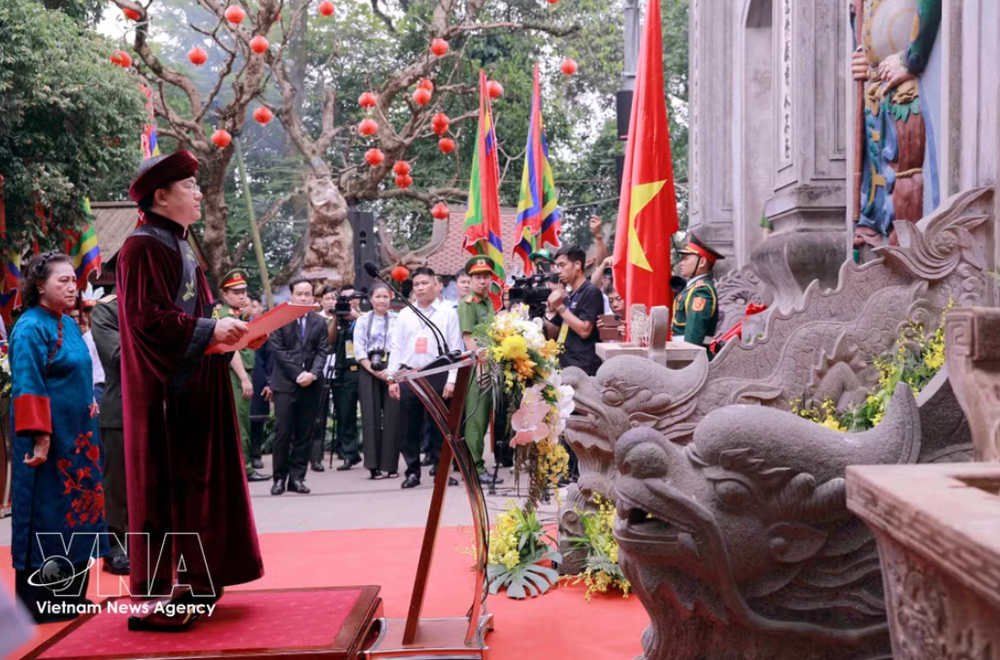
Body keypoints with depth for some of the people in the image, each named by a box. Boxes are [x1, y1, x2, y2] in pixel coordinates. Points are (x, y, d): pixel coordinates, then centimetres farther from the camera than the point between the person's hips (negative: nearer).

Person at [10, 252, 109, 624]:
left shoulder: (69, 325, 13)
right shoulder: (30, 328, -13)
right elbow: (29, 388, -19)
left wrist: (90, 407, 17)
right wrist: (40, 437, -23)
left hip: (76, 435, 9)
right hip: (49, 437, -9)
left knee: (74, 507, 12)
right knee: (46, 514, -2)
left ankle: (70, 592, 21)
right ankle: (40, 602, 6)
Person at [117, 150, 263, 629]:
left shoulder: (179, 248, 19)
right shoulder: (143, 248, -10)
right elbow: (147, 318, -19)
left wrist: (226, 332, 9)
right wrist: (210, 330, -19)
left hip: (195, 386, 10)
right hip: (165, 390, -10)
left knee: (197, 482, 11)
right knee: (162, 488, -6)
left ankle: (192, 582, 20)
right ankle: (153, 599, 1)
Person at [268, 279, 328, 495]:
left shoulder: (319, 322, 11)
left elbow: (322, 352, 5)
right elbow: (277, 350, -3)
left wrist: (313, 374, -12)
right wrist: (297, 374, -12)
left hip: (311, 385, 3)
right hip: (285, 383, -3)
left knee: (305, 434, 3)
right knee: (283, 433, -5)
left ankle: (297, 477, 9)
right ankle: (280, 477, 5)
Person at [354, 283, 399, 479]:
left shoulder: (397, 320, 7)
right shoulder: (363, 320, 10)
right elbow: (359, 349, 2)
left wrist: (391, 370, -12)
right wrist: (374, 371, -9)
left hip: (392, 371, 0)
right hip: (369, 371, 1)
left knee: (392, 417, -3)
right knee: (371, 416, -3)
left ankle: (391, 465, 2)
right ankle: (374, 465, -2)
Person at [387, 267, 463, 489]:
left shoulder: (448, 313, 1)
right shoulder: (405, 314, 12)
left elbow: (455, 348, -2)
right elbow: (396, 347, 11)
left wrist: (451, 380, -9)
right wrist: (392, 378, 5)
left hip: (436, 375, -3)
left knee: (438, 426, 3)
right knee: (408, 428, 4)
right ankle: (413, 472, 15)